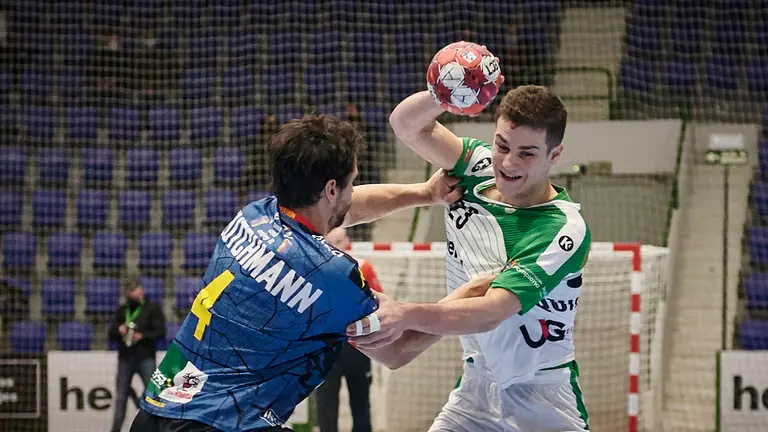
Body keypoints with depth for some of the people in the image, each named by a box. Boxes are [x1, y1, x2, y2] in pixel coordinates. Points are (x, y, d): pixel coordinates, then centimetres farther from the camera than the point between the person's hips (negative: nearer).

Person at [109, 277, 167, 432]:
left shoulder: (152, 309, 3)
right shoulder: (121, 311, 15)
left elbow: (161, 332, -5)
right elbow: (111, 334, 14)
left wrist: (142, 336, -18)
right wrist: (119, 331, -8)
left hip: (145, 357, -4)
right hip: (125, 357, 4)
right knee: (121, 395, 6)